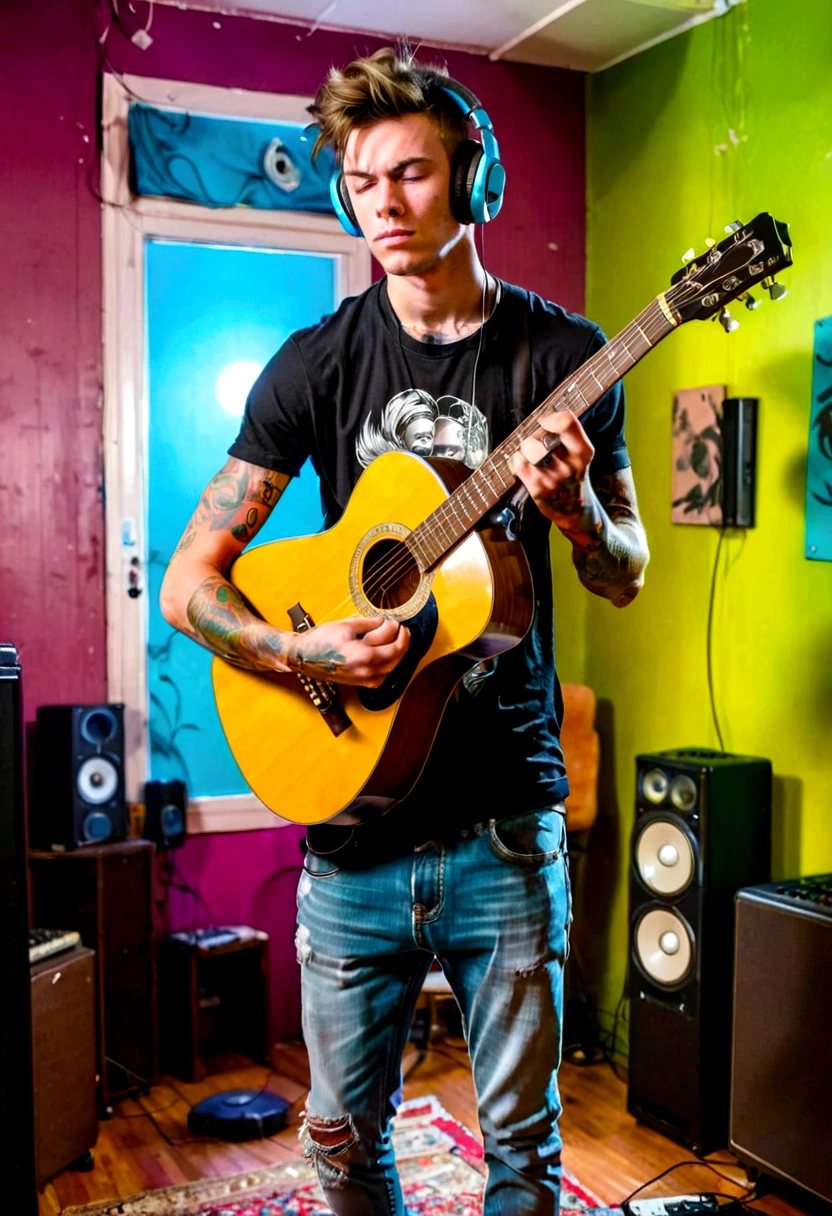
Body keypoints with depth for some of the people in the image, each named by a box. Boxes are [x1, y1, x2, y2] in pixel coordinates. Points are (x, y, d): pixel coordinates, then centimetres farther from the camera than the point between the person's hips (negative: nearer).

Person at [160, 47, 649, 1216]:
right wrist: (302, 651, -18)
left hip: (507, 821, -1)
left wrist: (575, 508, -16)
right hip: (354, 821, 1)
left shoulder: (562, 354, -1)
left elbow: (627, 577, 5)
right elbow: (188, 580, 0)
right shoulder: (318, 363, 1)